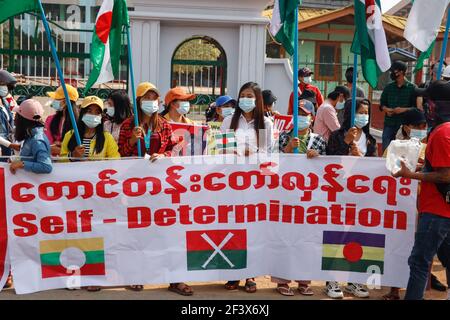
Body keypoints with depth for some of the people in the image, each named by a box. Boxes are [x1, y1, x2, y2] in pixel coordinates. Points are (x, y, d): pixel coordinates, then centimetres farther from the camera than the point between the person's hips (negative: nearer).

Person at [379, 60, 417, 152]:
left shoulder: (412, 88, 1)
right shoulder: (389, 87, 11)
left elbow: (416, 107, -2)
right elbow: (382, 104, 15)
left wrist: (404, 109, -16)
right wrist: (386, 109, -5)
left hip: (405, 124, -3)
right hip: (389, 124, 3)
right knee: (386, 150, 3)